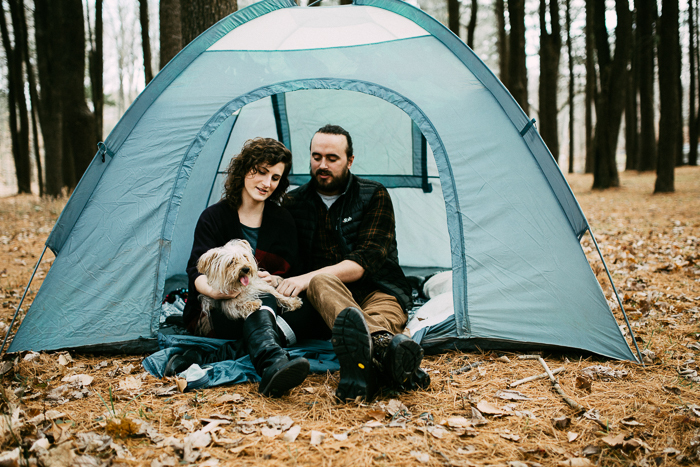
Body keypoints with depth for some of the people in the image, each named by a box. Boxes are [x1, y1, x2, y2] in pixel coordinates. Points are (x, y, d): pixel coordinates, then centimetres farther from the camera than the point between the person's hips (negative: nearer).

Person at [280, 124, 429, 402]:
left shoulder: (374, 196, 2)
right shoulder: (294, 203, 11)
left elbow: (367, 259, -11)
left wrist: (310, 277, -24)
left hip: (377, 291, 0)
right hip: (323, 293, 0)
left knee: (383, 314, -37)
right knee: (322, 282, -37)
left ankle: (365, 360, -74)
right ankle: (384, 344, -69)